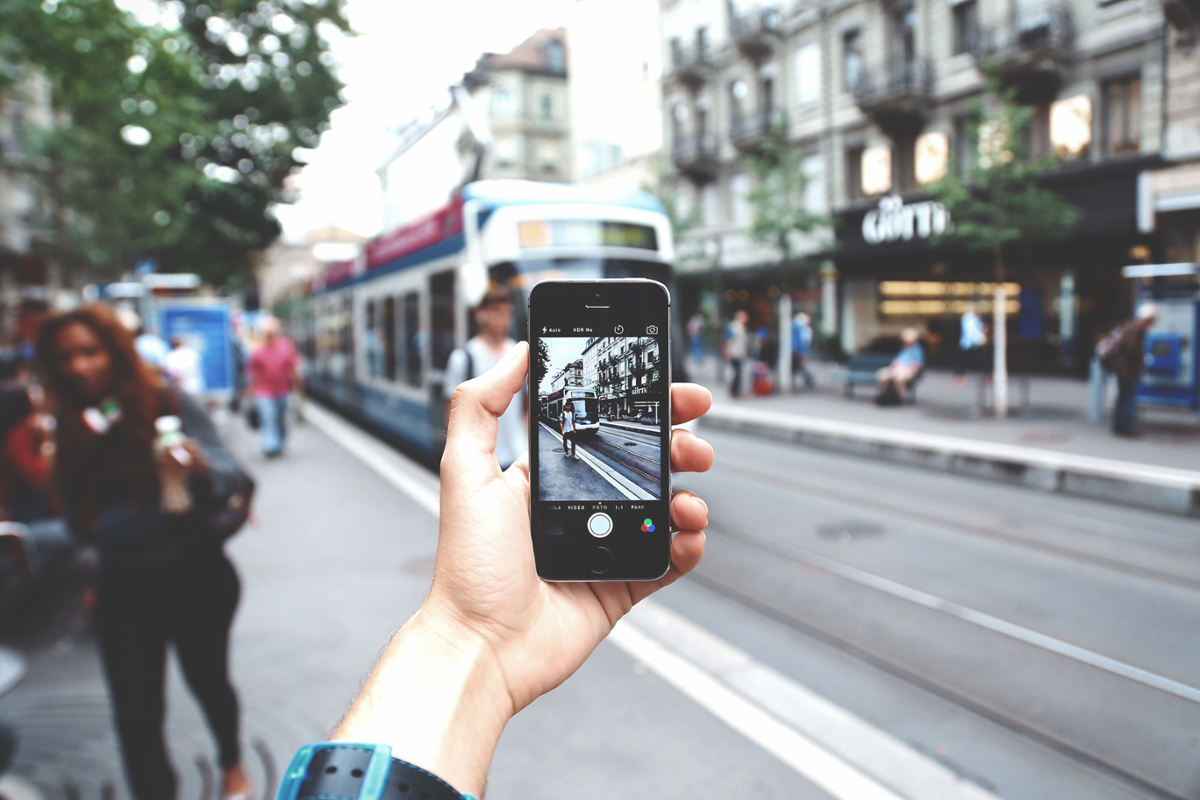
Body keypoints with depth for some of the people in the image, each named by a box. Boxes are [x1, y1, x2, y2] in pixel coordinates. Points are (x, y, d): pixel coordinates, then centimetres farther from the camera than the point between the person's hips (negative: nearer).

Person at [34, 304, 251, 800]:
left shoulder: (172, 407, -13)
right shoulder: (74, 431, -1)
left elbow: (230, 475, -21)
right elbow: (81, 523, 1)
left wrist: (199, 467, -41)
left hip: (197, 578, -2)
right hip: (126, 588, 2)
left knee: (207, 681, 18)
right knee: (136, 713, 1)